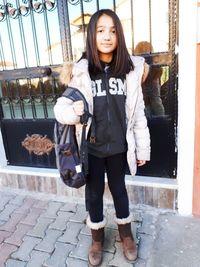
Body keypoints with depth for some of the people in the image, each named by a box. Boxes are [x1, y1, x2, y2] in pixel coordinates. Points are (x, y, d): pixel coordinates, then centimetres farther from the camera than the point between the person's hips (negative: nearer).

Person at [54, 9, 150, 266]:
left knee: (118, 188, 21)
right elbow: (60, 107, -4)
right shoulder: (80, 71, -8)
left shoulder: (130, 69, -4)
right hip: (91, 147, 0)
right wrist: (72, 111, -27)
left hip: (118, 147, 1)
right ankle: (97, 238, 45)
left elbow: (138, 114, -1)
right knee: (94, 192, 17)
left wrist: (143, 148, 2)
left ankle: (126, 234, 48)